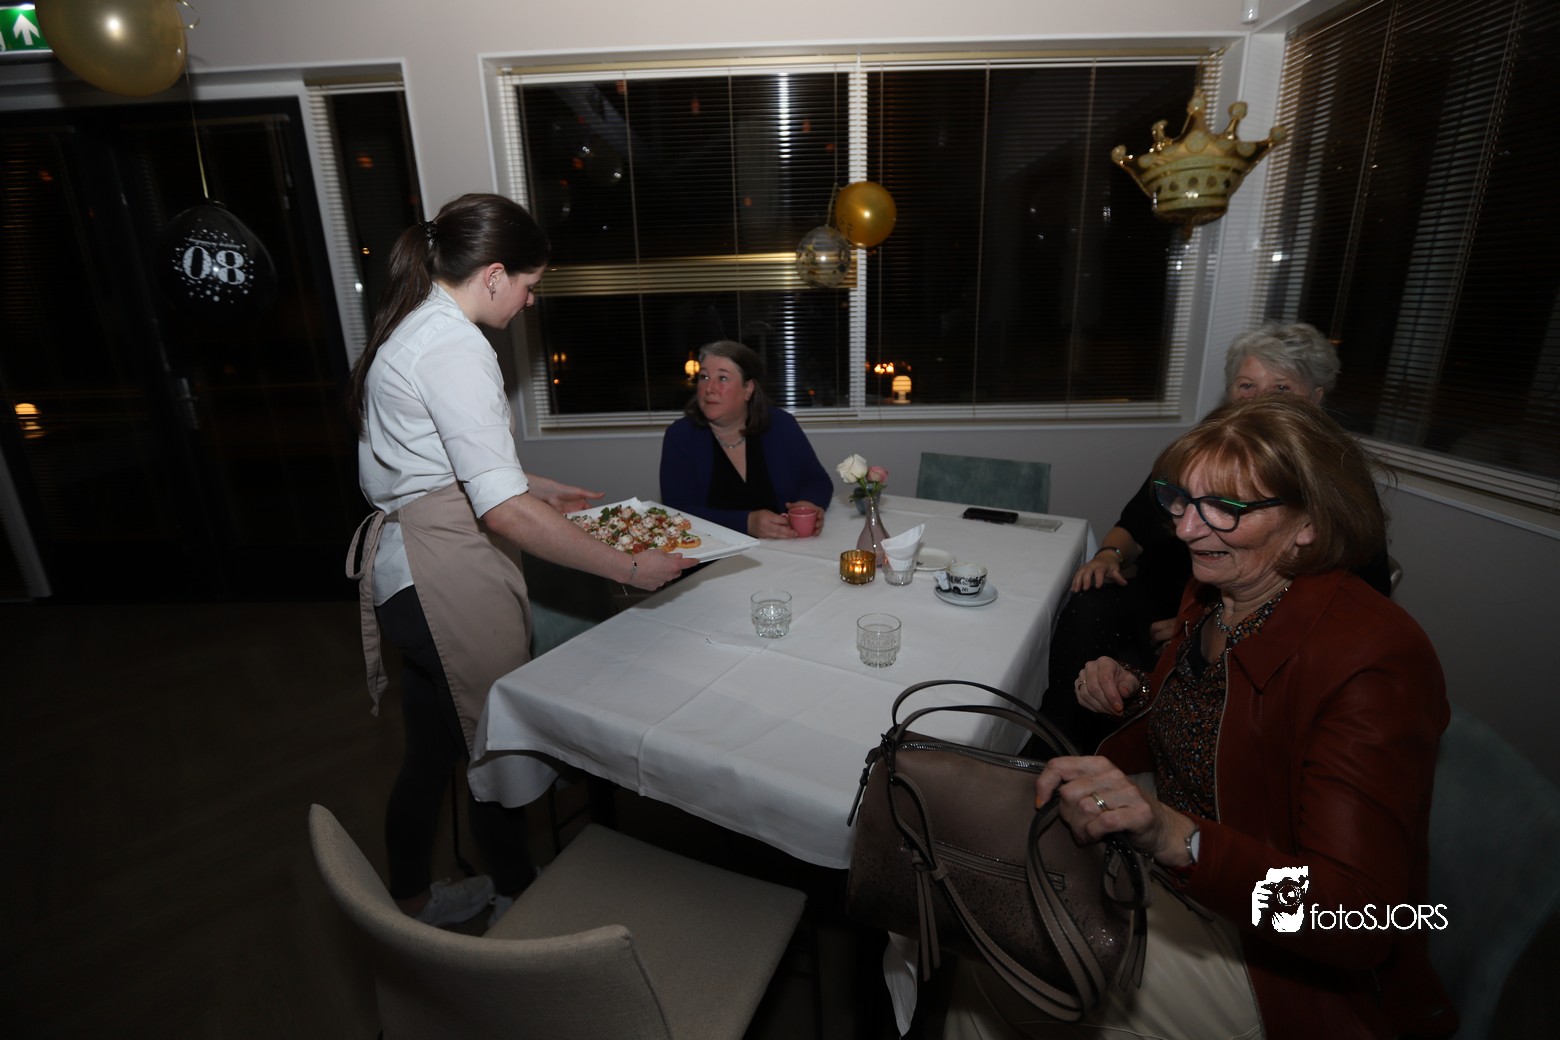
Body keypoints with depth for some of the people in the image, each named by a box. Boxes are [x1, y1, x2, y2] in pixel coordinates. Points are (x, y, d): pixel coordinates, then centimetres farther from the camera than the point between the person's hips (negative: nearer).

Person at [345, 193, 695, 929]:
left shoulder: (410, 327, 12)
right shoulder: (454, 347, -20)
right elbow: (504, 511, -28)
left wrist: (543, 487, 21)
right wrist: (631, 569, -25)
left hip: (407, 562, 10)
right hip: (448, 575, -10)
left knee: (433, 751, 23)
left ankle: (409, 902, 43)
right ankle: (519, 899, 33)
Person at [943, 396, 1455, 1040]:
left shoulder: (1372, 661, -28)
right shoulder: (1213, 592, -5)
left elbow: (1355, 923, -31)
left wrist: (1173, 835, -46)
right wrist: (1132, 694, -8)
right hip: (1170, 867, 7)